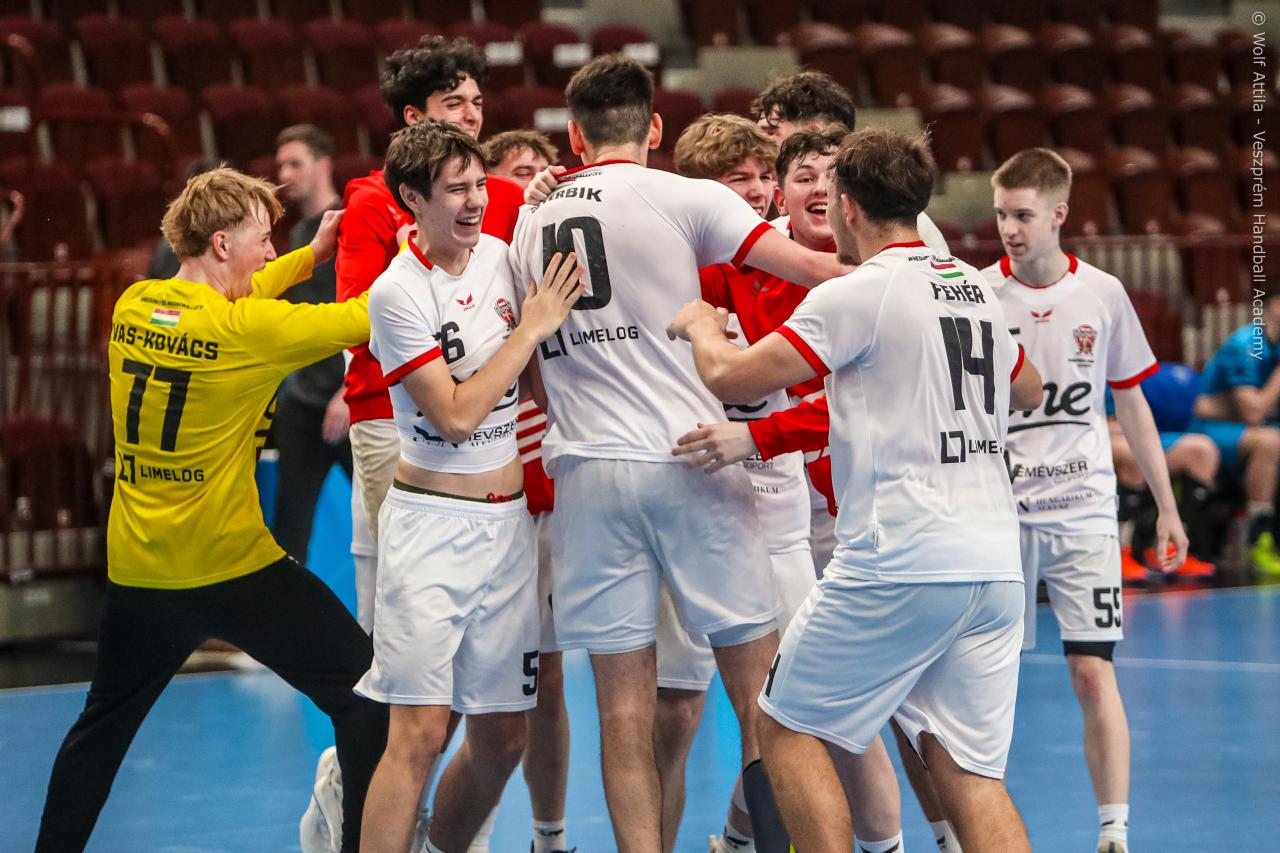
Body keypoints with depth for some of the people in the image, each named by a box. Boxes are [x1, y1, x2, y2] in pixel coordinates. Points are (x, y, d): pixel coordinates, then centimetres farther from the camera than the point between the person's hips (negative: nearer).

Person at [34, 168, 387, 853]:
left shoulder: (132, 307, 3)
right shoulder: (248, 329, -16)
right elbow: (368, 318, -14)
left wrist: (310, 255, 19)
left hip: (136, 566, 7)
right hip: (229, 566, -6)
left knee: (103, 722, 24)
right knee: (366, 696, 2)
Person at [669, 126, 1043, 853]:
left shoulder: (857, 294, -7)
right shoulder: (978, 289, 15)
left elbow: (730, 378, -7)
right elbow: (1029, 390, 34)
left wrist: (700, 325, 14)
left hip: (899, 561, -7)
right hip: (995, 562, 7)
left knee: (789, 727, 9)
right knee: (969, 771, 6)